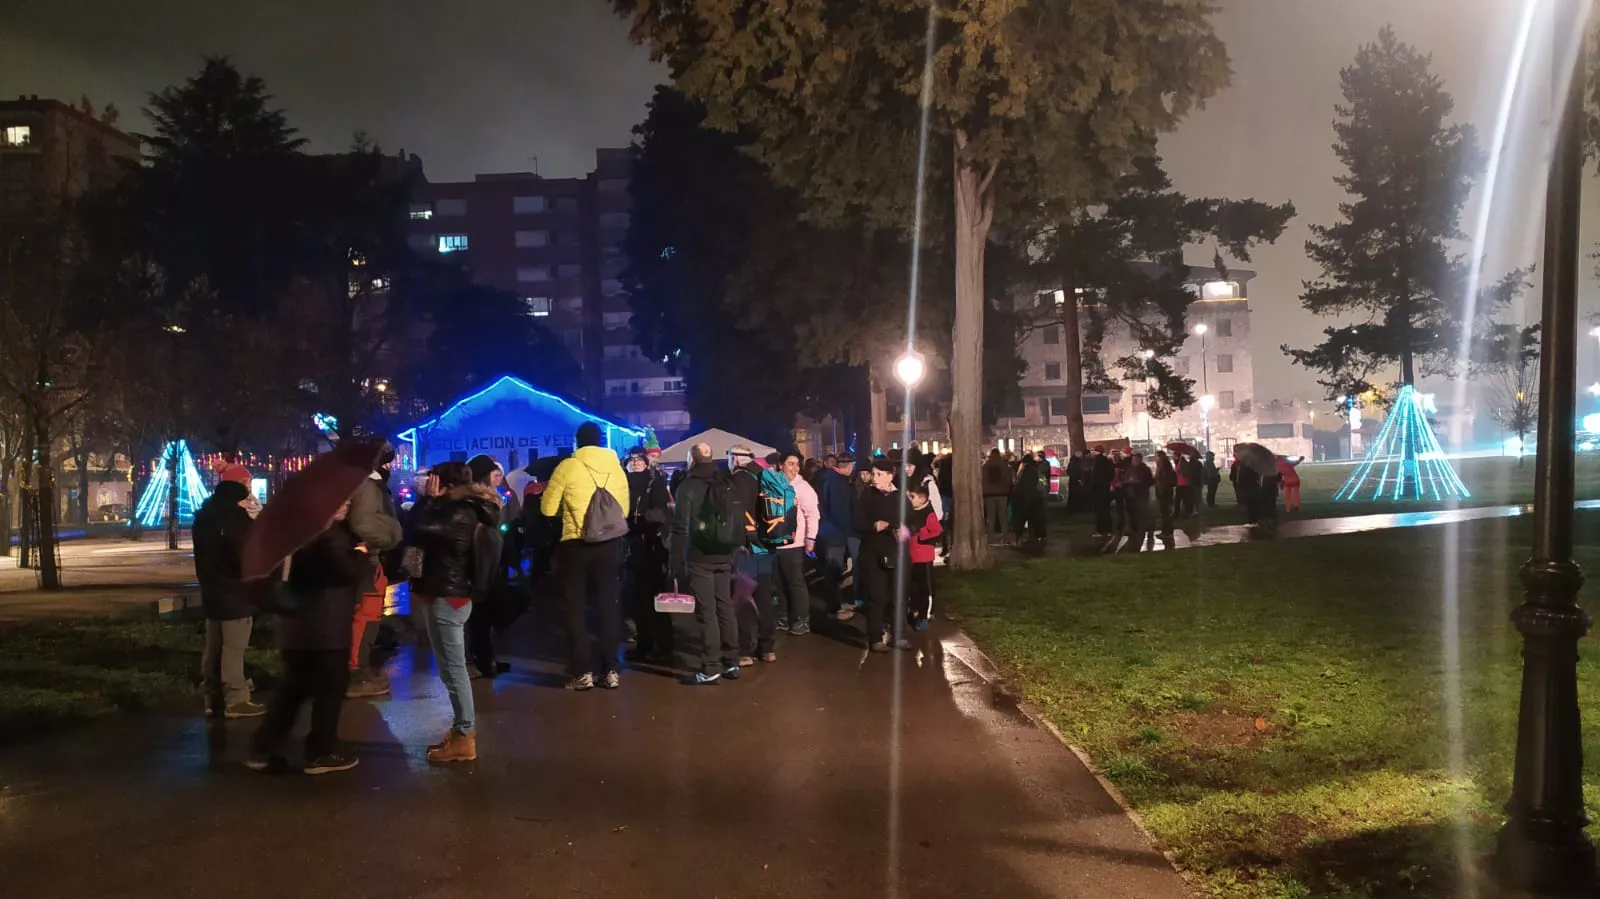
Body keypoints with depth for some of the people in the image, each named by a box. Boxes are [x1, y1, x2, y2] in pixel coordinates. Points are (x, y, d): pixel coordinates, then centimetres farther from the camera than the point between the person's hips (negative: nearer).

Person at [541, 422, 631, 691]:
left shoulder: (567, 467, -7)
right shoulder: (616, 468, 4)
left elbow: (548, 508, -3)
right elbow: (624, 509, 10)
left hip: (577, 545, -3)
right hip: (610, 544, 3)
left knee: (576, 607, 7)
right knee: (608, 605, 10)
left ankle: (582, 671, 5)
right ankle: (611, 670, 10)